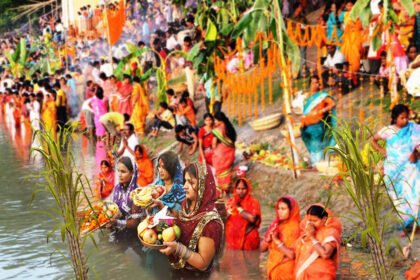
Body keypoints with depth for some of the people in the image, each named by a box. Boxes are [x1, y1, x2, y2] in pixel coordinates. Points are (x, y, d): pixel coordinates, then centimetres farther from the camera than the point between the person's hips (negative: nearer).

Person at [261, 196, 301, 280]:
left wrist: (277, 240, -19)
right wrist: (268, 238, -12)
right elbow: (262, 248, 7)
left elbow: (292, 254, -19)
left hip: (287, 272, -6)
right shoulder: (275, 225, 6)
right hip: (273, 269, 6)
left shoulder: (295, 228, -11)